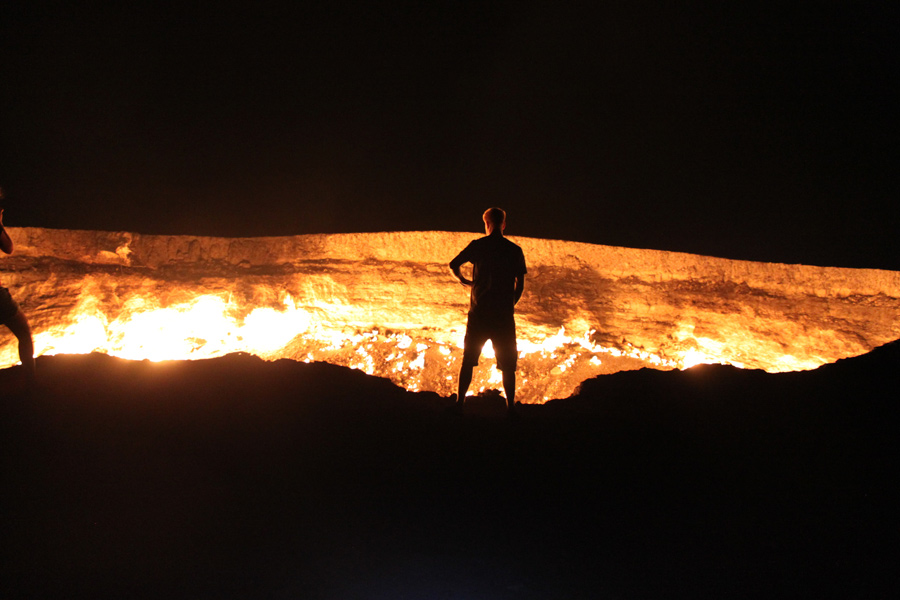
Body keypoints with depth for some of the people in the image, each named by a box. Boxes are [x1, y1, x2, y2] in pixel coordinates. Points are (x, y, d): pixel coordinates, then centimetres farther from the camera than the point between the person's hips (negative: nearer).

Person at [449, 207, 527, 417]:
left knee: (468, 360, 12)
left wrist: (464, 280, 19)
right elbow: (520, 285, 1)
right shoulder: (515, 250, 1)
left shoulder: (477, 246, -1)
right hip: (504, 314, 0)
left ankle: (460, 402, 13)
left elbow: (453, 265, 0)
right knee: (507, 364, 8)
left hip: (479, 313, 0)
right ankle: (511, 406, 7)